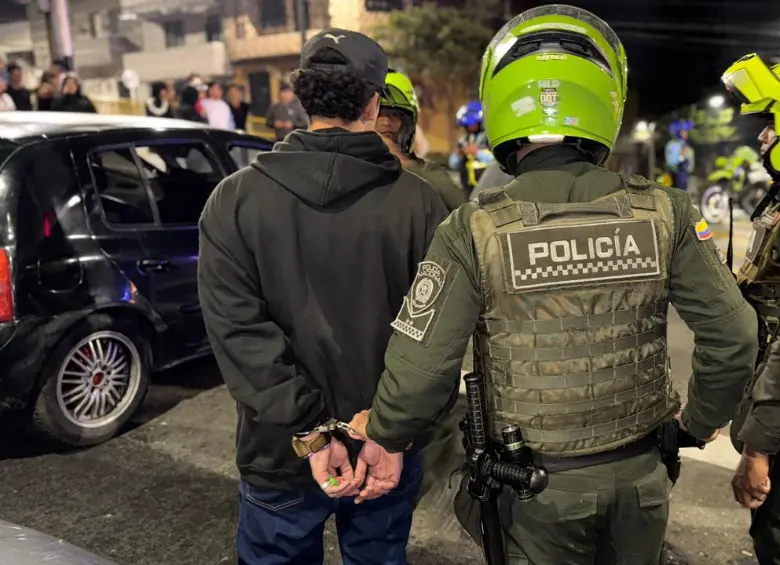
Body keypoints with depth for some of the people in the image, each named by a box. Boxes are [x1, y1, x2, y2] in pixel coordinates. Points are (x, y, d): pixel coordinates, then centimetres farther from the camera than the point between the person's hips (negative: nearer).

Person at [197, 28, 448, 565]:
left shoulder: (235, 199, -9)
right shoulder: (419, 202, -10)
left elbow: (238, 327, -15)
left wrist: (308, 433, -13)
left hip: (281, 455, 0)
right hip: (386, 454, 1)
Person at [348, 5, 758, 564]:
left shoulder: (474, 231, -19)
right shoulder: (664, 213, -11)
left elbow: (422, 368, -18)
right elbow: (734, 336, -5)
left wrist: (384, 437, 3)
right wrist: (702, 421, 13)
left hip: (538, 487, -2)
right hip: (640, 473, 3)